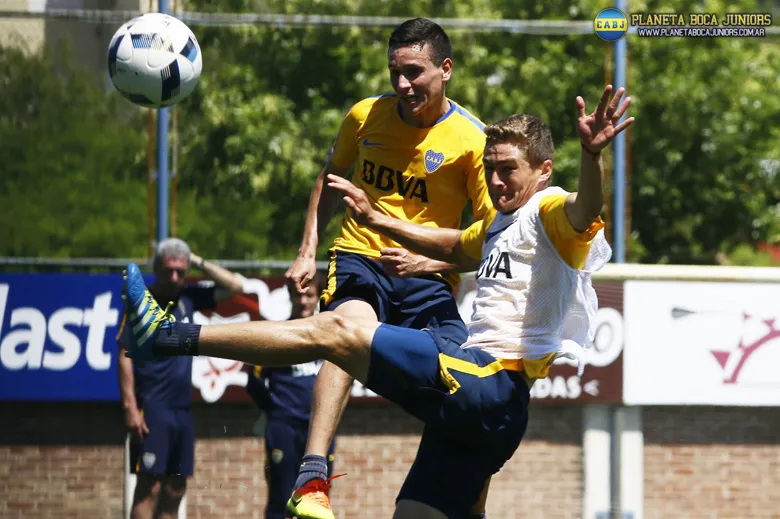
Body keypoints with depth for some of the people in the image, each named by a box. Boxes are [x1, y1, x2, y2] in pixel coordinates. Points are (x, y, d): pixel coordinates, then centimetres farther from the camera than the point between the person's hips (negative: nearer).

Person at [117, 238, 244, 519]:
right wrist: (130, 407, -18)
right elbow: (125, 357, -10)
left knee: (175, 490, 7)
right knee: (149, 487, -12)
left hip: (182, 408, 7)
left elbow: (235, 285, 17)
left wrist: (199, 262, 5)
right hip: (152, 408, -7)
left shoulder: (187, 298, 11)